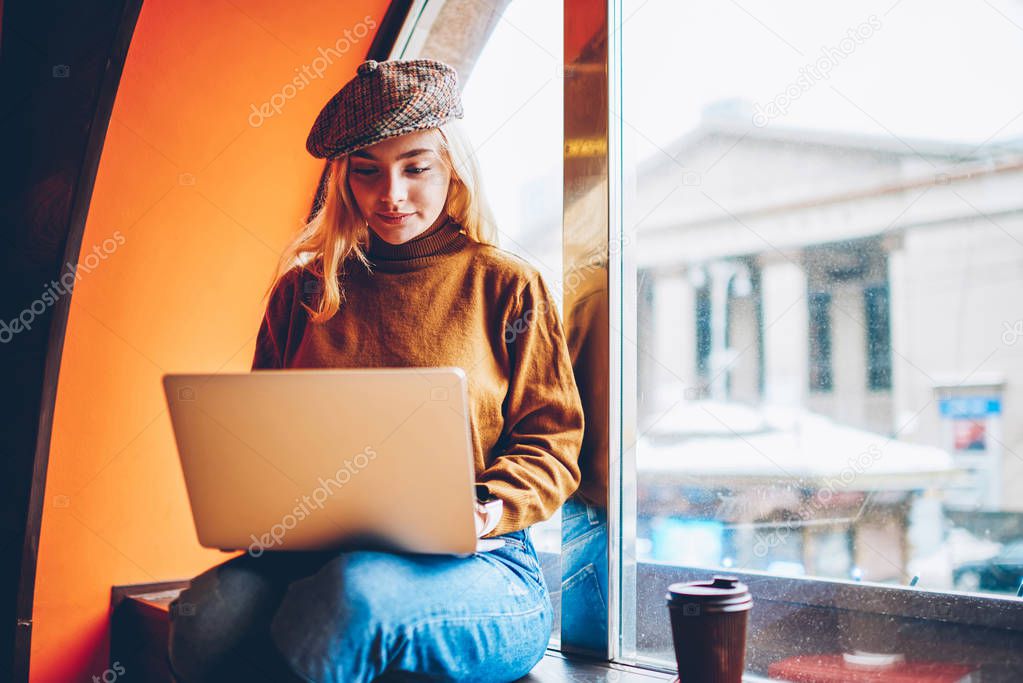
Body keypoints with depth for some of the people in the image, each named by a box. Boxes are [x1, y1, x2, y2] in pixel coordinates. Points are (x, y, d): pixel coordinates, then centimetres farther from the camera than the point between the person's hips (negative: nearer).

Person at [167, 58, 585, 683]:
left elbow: (551, 445, 7)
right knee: (206, 619, -30)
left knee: (354, 593, -38)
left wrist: (485, 511, -14)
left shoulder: (508, 287, 7)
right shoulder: (305, 288, 14)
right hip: (319, 554, 3)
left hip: (474, 569, -2)